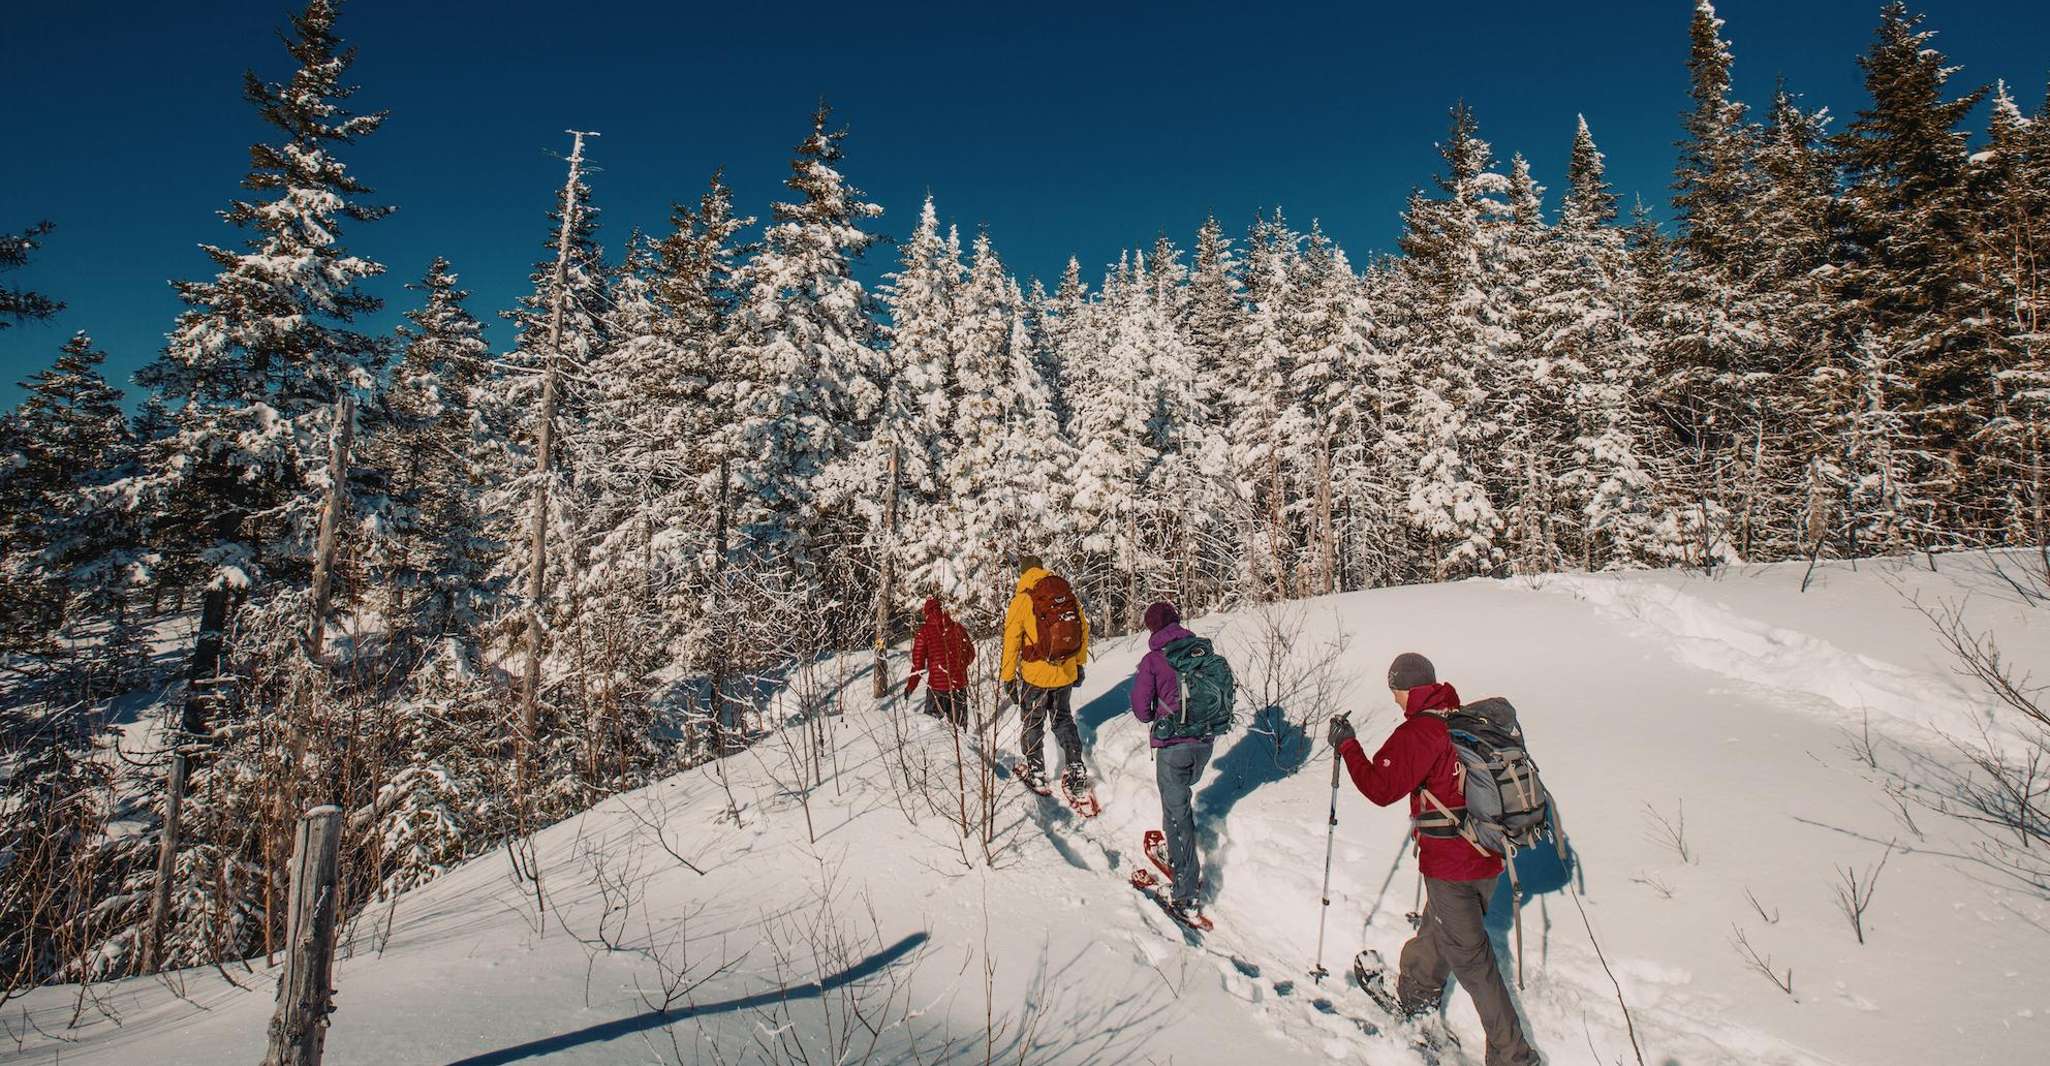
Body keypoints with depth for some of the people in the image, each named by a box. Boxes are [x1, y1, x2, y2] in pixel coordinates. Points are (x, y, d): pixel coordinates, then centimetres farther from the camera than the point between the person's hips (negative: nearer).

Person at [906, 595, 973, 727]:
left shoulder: (924, 631, -9)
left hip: (937, 683, -3)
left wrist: (910, 686, 4)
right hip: (959, 683, 3)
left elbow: (918, 662, -7)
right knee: (959, 723, 14)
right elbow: (970, 653, 10)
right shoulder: (957, 627, 1)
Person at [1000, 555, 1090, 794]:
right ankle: (1076, 770, 15)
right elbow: (1083, 628, 7)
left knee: (1033, 724, 16)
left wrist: (1008, 678, -1)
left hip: (1035, 675, -3)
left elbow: (1011, 642, -9)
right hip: (1067, 673, 4)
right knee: (1063, 719, 21)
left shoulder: (1022, 599, -11)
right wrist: (1080, 663, 18)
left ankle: (1036, 773, 23)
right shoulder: (1066, 591, 0)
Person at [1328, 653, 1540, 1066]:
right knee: (1440, 926, 26)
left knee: (1469, 955, 5)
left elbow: (1381, 788, -21)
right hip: (1489, 855, 8)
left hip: (1449, 864, -8)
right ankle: (1417, 993, 47)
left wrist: (1346, 745, -10)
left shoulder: (1418, 732, -21)